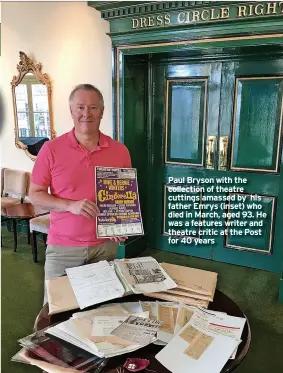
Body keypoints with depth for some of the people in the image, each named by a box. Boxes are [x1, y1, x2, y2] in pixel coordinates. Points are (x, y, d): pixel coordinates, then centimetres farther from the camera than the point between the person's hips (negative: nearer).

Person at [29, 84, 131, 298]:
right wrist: (71, 205, -18)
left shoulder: (120, 151, 0)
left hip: (105, 245, 2)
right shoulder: (51, 149, -6)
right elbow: (35, 195, -3)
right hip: (62, 246, -1)